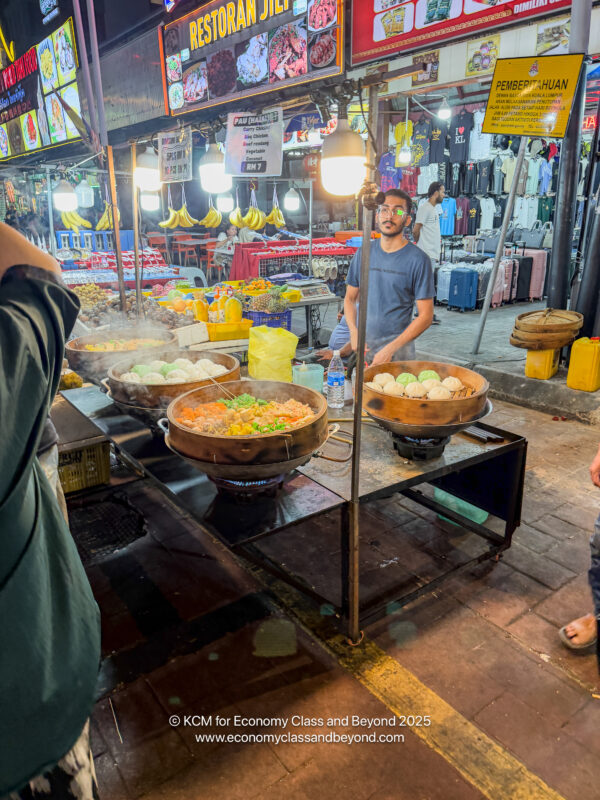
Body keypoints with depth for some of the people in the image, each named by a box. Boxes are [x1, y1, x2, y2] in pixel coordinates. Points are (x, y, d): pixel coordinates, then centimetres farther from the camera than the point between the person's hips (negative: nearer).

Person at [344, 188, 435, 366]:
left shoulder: (418, 260, -6)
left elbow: (425, 316, -8)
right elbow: (350, 298, 13)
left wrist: (390, 349, -15)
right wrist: (354, 332, -6)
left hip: (398, 352, -3)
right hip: (362, 347, 3)